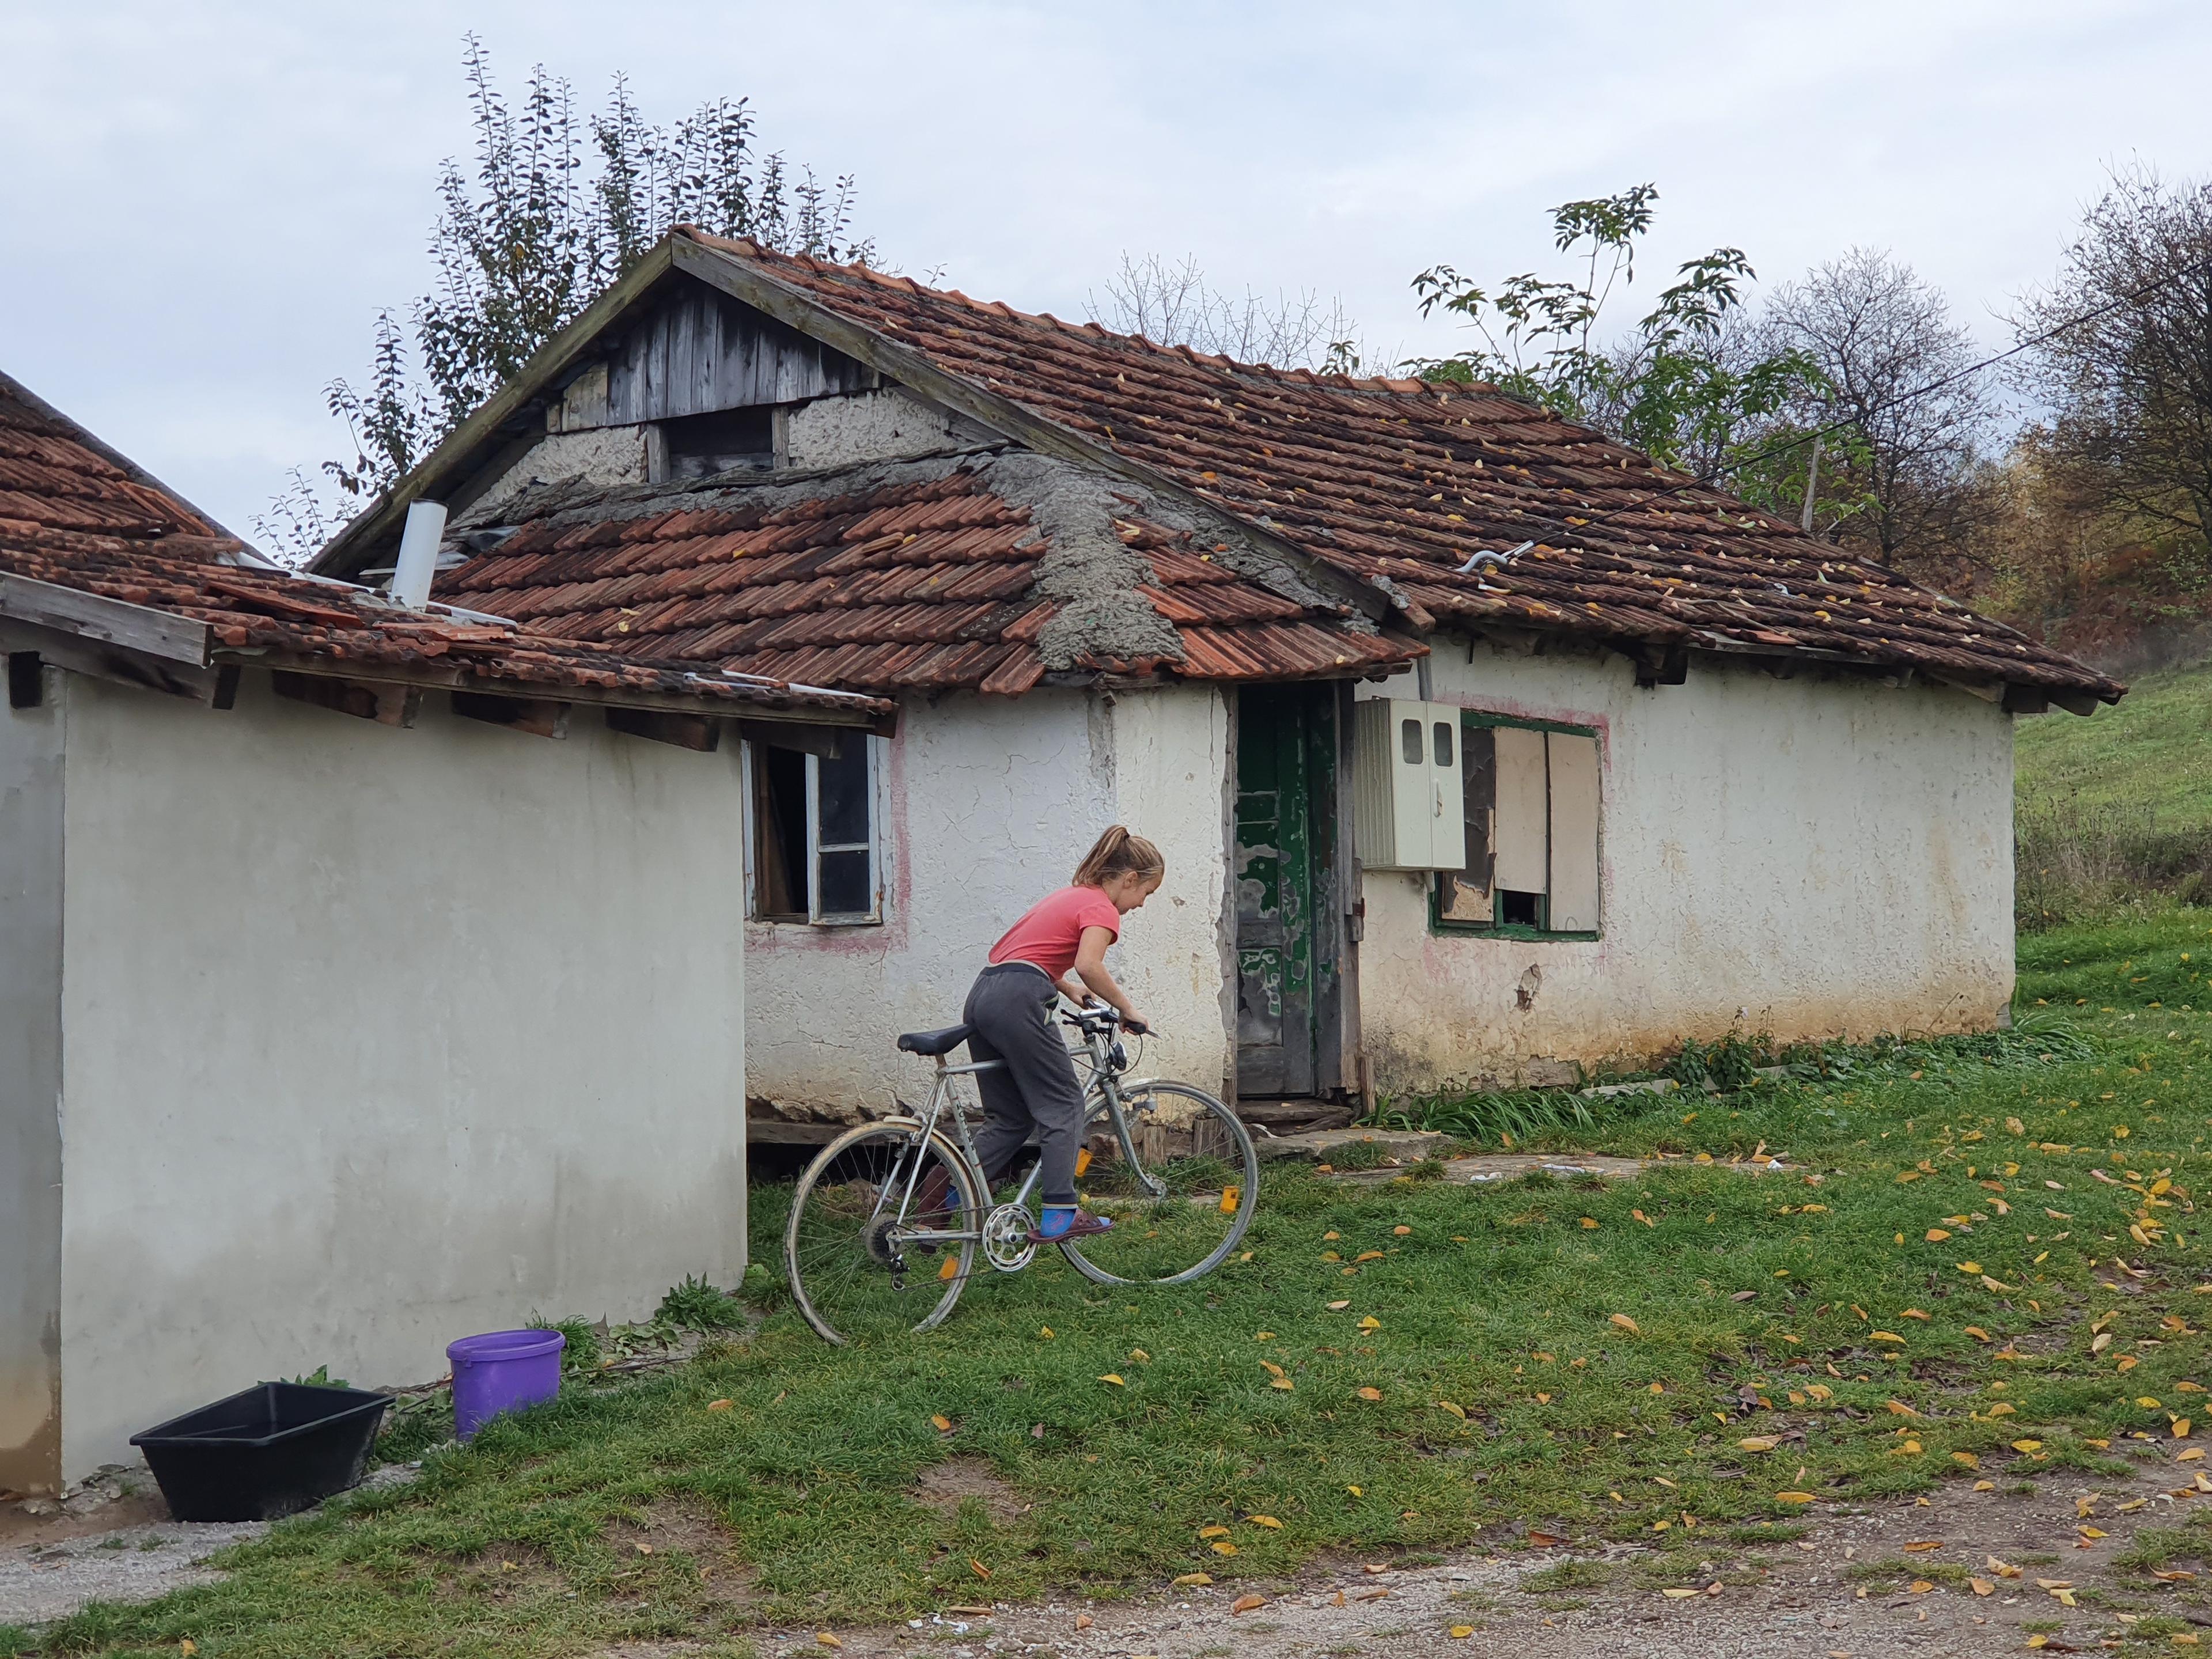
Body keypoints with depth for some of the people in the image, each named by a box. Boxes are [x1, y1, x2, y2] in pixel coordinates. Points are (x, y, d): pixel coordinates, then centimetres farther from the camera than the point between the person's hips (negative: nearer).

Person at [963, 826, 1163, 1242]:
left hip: (982, 998, 9)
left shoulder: (1069, 895, 25)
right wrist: (1126, 1008, -9)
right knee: (1063, 1104, 1)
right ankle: (1058, 1216, -3)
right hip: (1018, 1002, -9)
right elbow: (1089, 965, -21)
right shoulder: (1101, 908, -3)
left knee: (1009, 1118, 12)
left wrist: (1068, 989, 22)